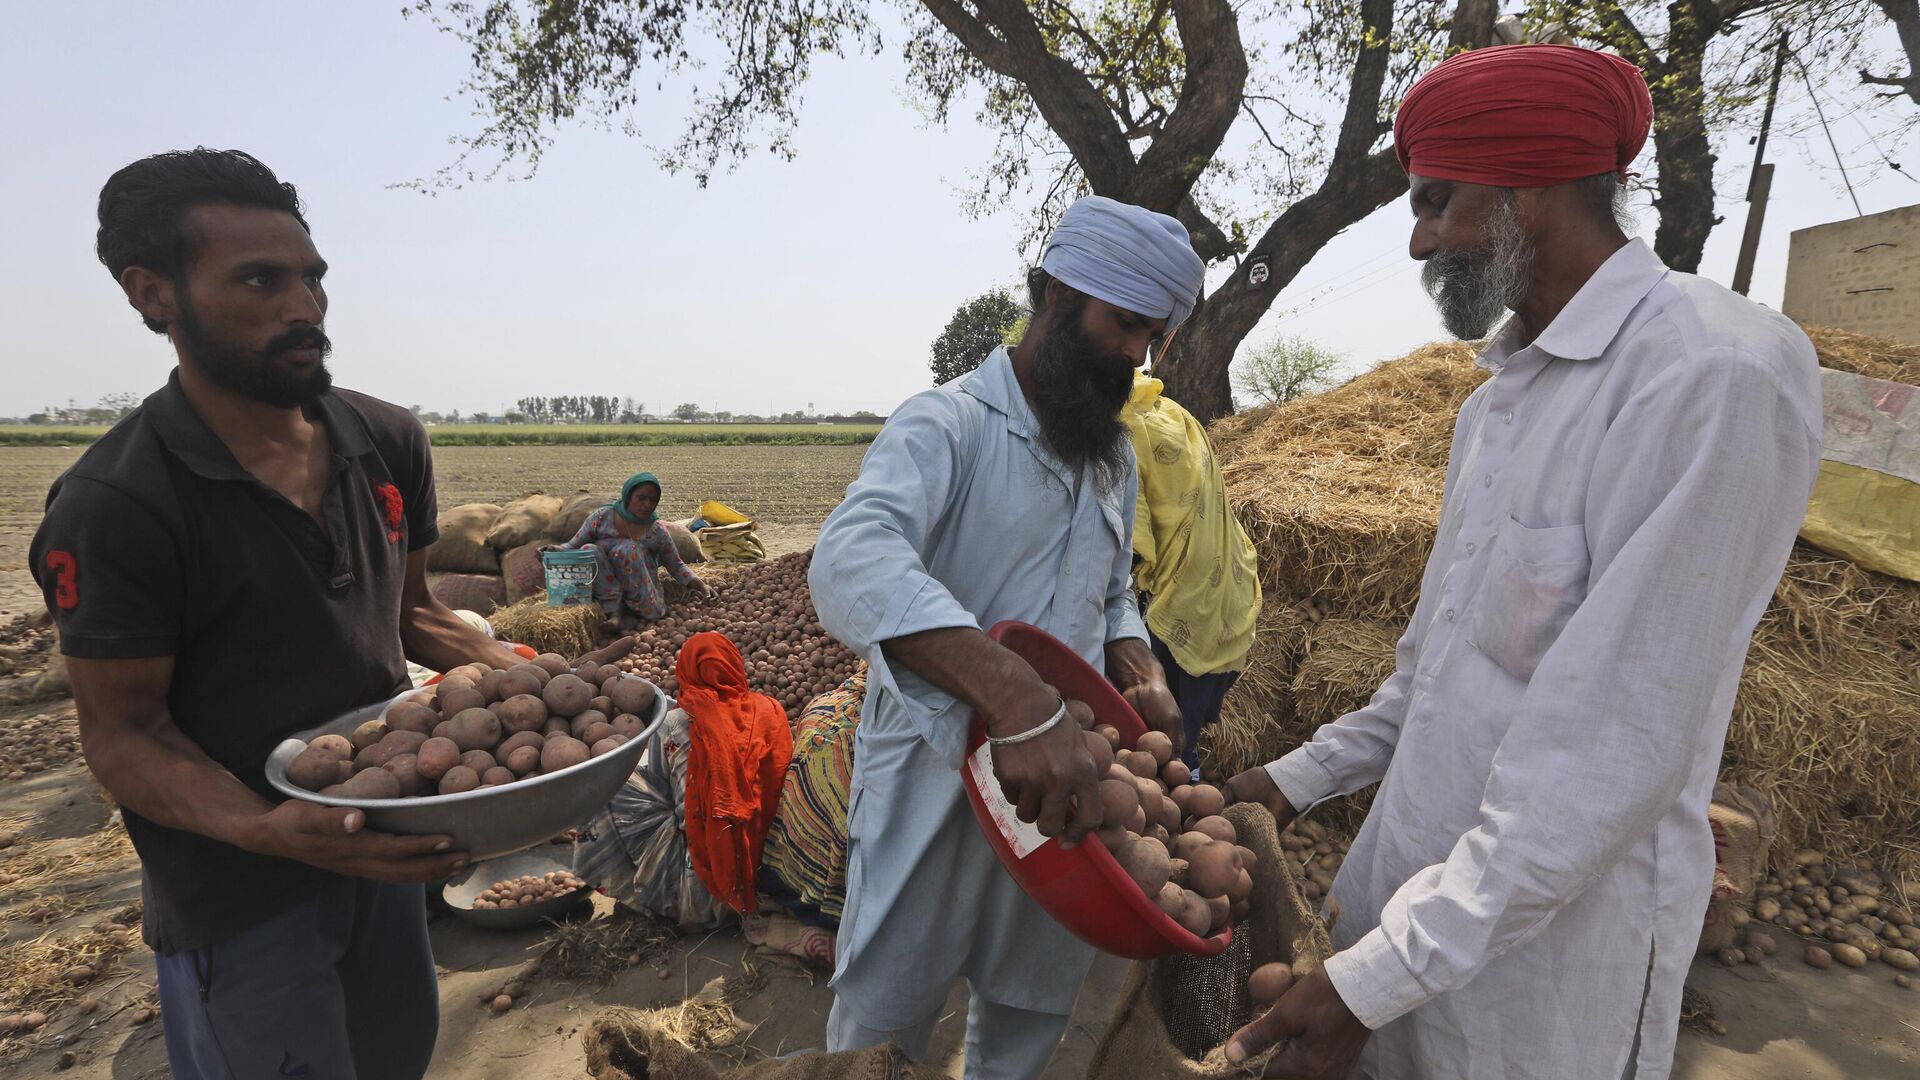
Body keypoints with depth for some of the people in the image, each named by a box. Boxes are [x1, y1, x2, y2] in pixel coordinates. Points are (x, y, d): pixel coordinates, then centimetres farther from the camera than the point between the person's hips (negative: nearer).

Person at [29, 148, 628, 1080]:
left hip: (381, 844, 6)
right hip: (237, 894, -6)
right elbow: (122, 732, -15)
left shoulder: (388, 442, -3)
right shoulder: (115, 506, -21)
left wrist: (513, 671, -9)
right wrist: (266, 829, -33)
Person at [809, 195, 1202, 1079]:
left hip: (1065, 786, 7)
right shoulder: (949, 425, -15)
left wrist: (1143, 675, -3)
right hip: (937, 792, -6)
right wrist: (1019, 700, -47)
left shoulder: (1115, 455, 10)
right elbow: (852, 561, -35)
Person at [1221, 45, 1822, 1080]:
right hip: (1418, 889, 7)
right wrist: (1301, 777, 11)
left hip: (1546, 942, -7)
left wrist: (1378, 976, -24)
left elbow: (1615, 751, -25)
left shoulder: (1711, 373, -20)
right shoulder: (1499, 396, 9)